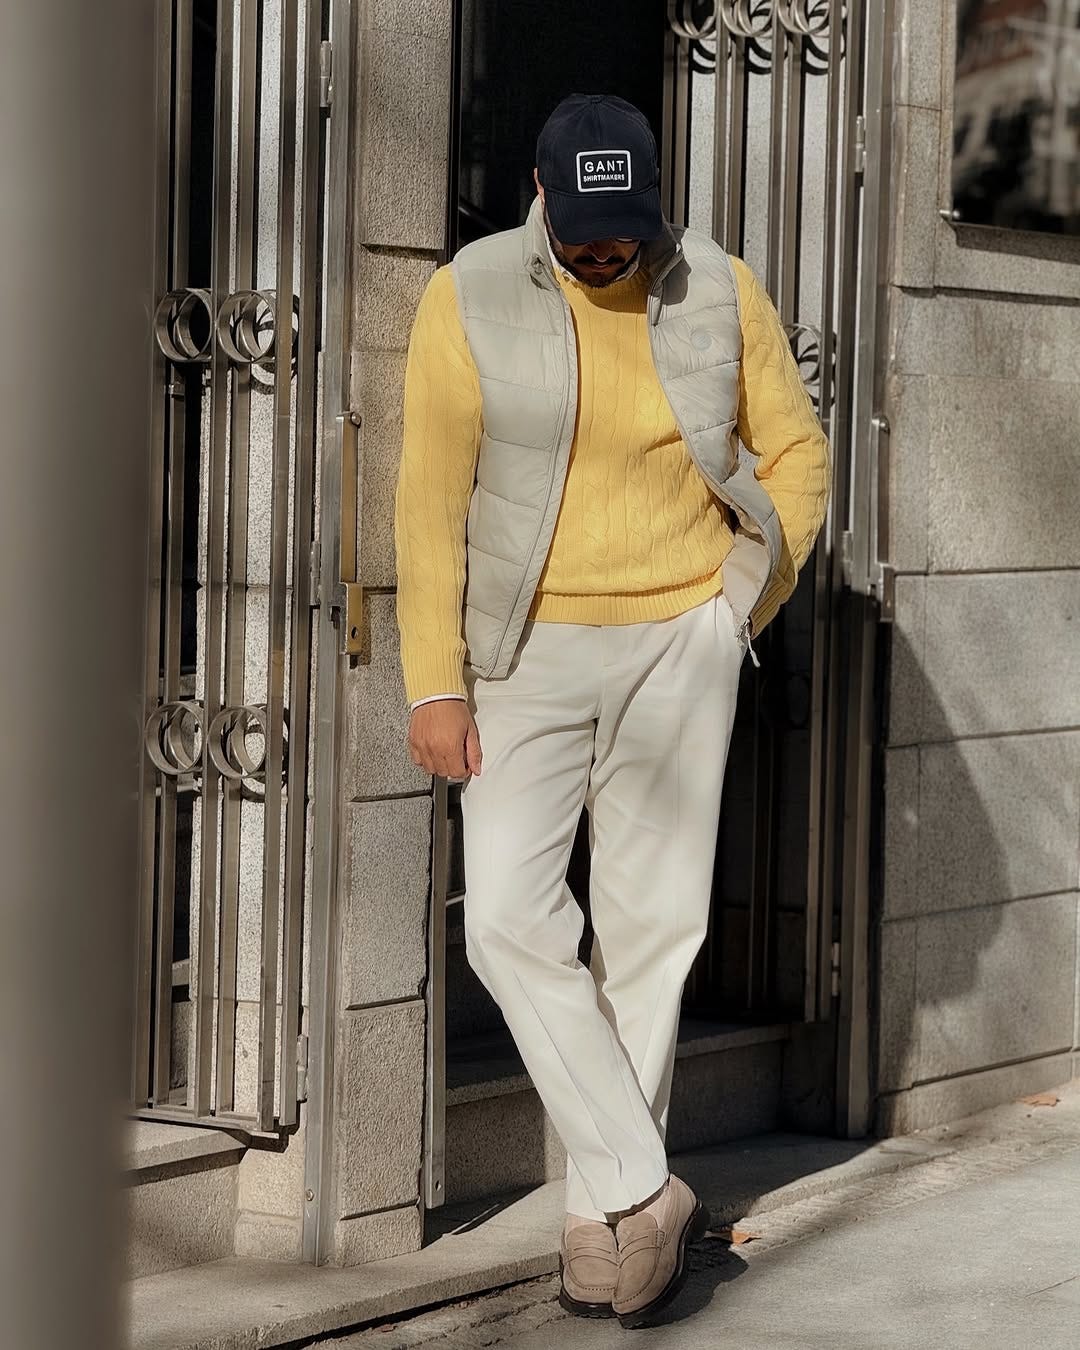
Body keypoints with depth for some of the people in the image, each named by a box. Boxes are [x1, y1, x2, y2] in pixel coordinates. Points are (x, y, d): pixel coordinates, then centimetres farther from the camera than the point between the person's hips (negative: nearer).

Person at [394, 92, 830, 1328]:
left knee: (651, 927, 3)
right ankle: (643, 1192, -4)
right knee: (509, 920, -11)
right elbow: (430, 500, -6)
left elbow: (797, 448, 10)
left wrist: (745, 608, 2)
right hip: (526, 655, -1)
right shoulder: (470, 299, -7)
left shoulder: (719, 292, -2)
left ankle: (600, 1217, 13)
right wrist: (435, 686, -9)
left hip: (677, 647, 1)